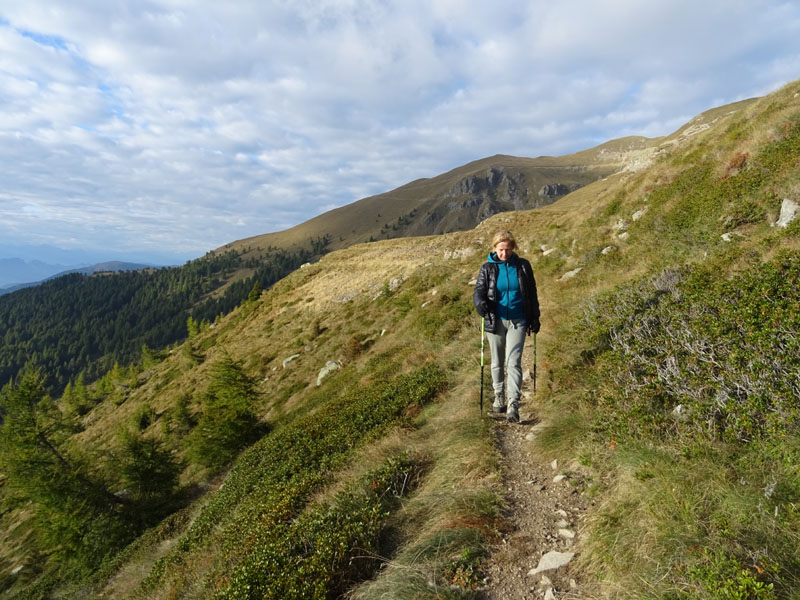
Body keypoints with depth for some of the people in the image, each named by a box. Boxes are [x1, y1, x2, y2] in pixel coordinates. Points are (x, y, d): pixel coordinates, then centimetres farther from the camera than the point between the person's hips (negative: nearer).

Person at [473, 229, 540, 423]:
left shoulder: (522, 266, 1)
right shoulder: (487, 268, -1)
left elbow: (532, 294, 9)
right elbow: (478, 291, -8)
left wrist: (535, 318, 10)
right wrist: (481, 304, -31)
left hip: (518, 321, -1)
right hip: (495, 320, 1)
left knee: (513, 362, -10)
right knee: (497, 362, 13)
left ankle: (513, 405, -9)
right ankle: (498, 397, 31)